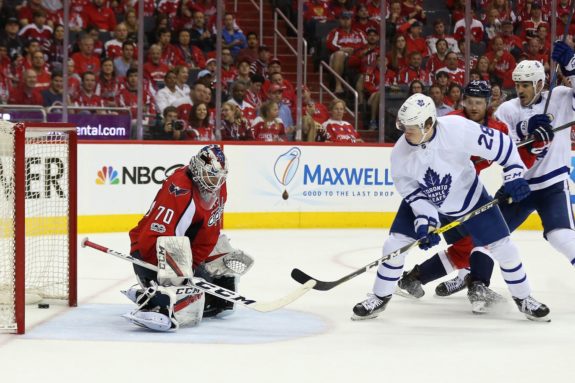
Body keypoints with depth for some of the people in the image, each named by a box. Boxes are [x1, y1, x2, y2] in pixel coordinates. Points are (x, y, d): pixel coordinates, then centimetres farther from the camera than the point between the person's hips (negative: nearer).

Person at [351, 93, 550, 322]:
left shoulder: (457, 129, -34)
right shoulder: (400, 154, -23)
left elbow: (501, 144, -23)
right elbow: (414, 194, -15)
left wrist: (514, 175, -23)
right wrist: (425, 223, -26)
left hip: (469, 198, -1)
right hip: (423, 200, 2)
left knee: (502, 248, -3)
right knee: (395, 245, -9)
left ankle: (523, 298, 19)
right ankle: (379, 298, 13)